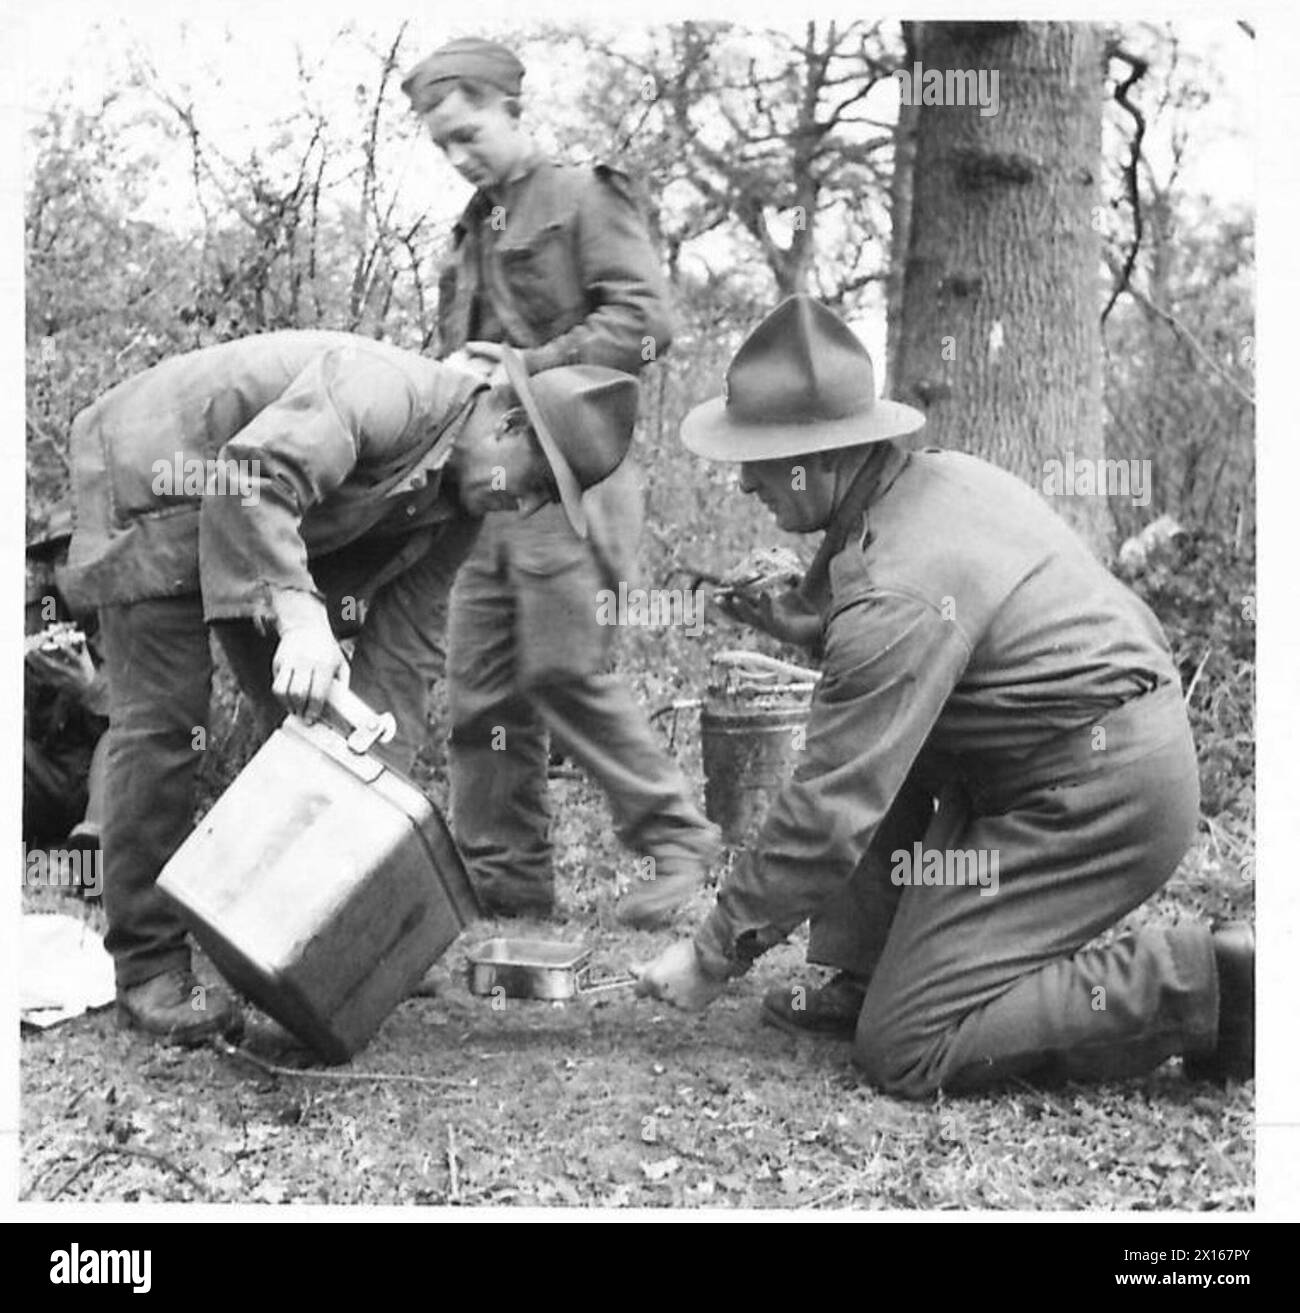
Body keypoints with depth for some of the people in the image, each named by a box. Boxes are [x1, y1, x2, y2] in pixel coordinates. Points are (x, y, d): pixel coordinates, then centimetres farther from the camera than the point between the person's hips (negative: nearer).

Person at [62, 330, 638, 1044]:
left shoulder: (453, 513, -5)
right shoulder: (387, 392, -32)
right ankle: (148, 969, -5)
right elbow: (256, 478, -44)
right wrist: (298, 614, -53)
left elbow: (401, 651, -4)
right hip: (155, 474, -9)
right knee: (162, 720, -11)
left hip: (276, 528, 9)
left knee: (314, 714, 5)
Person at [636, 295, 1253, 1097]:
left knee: (903, 1052, -9)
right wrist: (805, 623, 6)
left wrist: (716, 954, -9)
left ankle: (1204, 985, -9)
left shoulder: (895, 596, -22)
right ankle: (866, 981, 13)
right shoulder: (939, 476, 6)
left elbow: (833, 814, -20)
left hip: (1095, 802, -10)